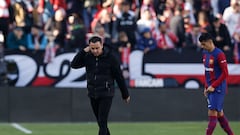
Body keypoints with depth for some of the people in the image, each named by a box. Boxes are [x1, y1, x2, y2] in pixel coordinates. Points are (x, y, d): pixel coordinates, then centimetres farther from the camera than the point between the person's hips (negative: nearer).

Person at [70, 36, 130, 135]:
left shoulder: (109, 57, -10)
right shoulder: (87, 56, 1)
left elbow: (119, 77, -5)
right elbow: (74, 65, -6)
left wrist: (125, 94, 0)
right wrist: (83, 51, -12)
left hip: (106, 94, -5)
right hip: (92, 94, 5)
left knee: (102, 122, -12)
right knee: (100, 122, 13)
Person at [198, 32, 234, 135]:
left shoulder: (219, 54, -15)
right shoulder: (205, 53, 10)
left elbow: (225, 73, -15)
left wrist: (213, 86, -16)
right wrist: (206, 87, 13)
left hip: (218, 88, -8)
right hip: (210, 88, 8)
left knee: (212, 113, -11)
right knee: (219, 114, 11)